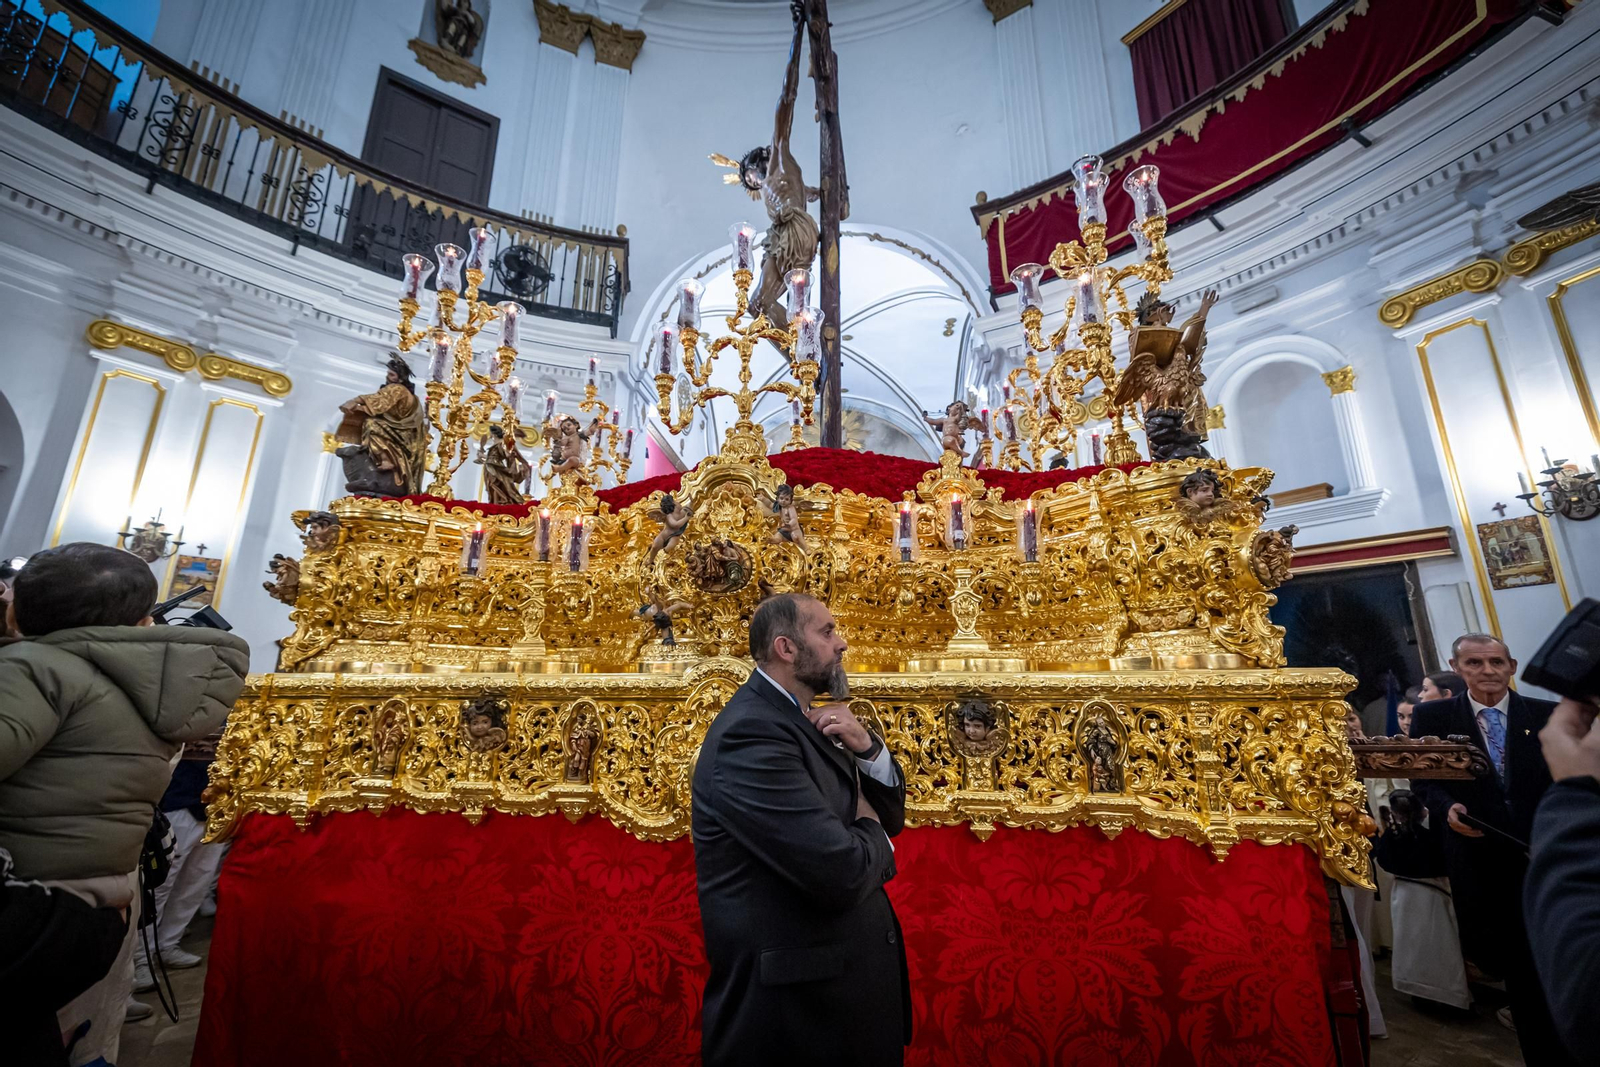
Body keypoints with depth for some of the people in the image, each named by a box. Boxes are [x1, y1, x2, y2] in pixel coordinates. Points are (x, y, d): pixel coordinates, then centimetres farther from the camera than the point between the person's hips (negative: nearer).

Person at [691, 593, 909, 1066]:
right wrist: (869, 832, -9)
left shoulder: (802, 723, 5)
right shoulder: (751, 733, -26)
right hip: (794, 1001, -9)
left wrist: (867, 748, -12)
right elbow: (842, 873, -31)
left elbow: (890, 815, 7)